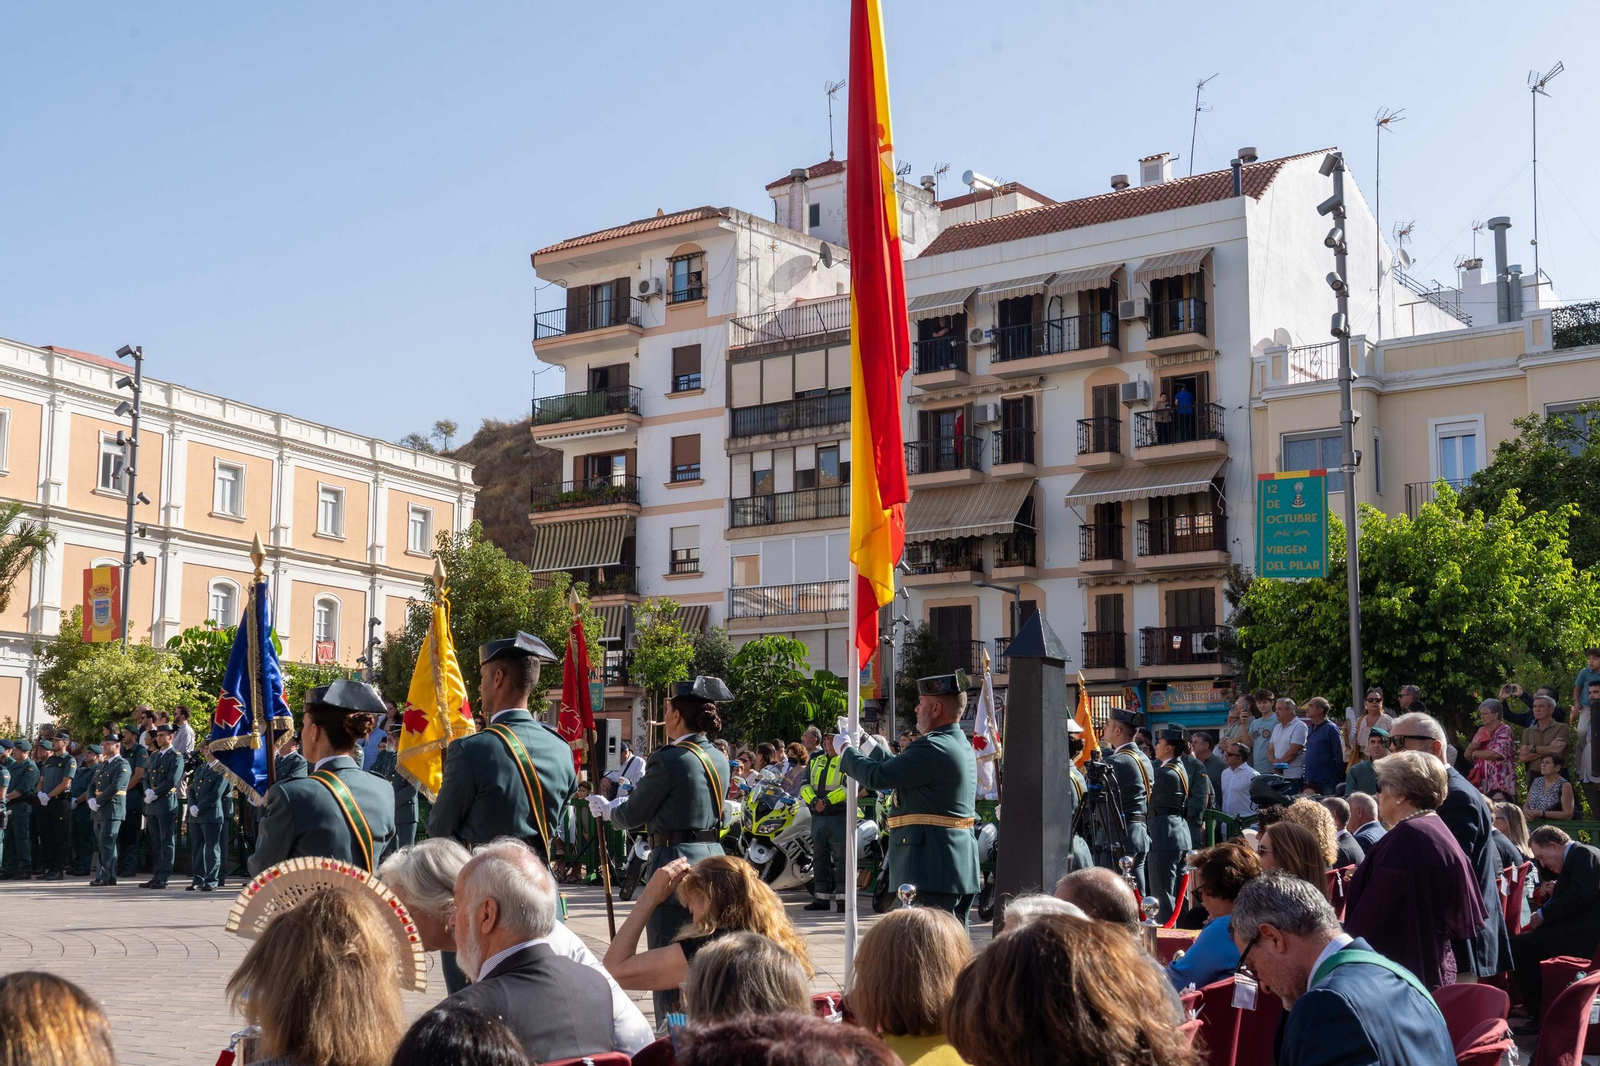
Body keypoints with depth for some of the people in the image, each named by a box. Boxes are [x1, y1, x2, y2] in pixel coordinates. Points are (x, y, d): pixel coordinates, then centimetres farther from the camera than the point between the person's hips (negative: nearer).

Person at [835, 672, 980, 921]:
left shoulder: (933, 748, -18)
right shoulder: (960, 744, 15)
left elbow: (877, 777, -16)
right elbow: (898, 767, 23)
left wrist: (845, 749, 1)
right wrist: (864, 740, 26)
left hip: (934, 867, -10)